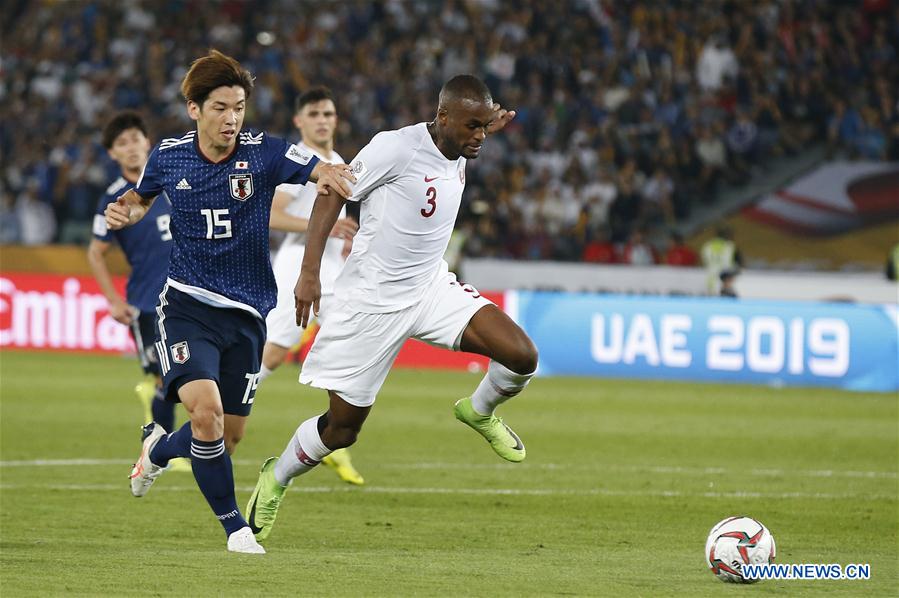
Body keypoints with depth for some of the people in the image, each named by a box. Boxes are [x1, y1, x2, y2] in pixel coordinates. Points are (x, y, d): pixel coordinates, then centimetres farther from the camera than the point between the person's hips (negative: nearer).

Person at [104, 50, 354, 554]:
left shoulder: (264, 153, -6)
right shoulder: (168, 156, -1)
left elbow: (325, 172, -15)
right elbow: (143, 198, 19)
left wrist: (331, 174, -38)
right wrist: (125, 212, -3)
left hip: (246, 312, 1)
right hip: (188, 305, -1)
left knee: (230, 437, 10)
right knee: (207, 410, -24)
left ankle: (159, 449, 45)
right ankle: (235, 526, -8)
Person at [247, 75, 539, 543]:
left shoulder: (458, 153, 1)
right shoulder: (396, 147, -21)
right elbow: (334, 192, -13)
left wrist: (485, 129, 16)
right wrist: (310, 272, -17)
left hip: (431, 288, 6)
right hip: (371, 302, -6)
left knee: (521, 355, -15)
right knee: (342, 428, 0)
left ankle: (479, 412, 17)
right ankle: (275, 479, 29)